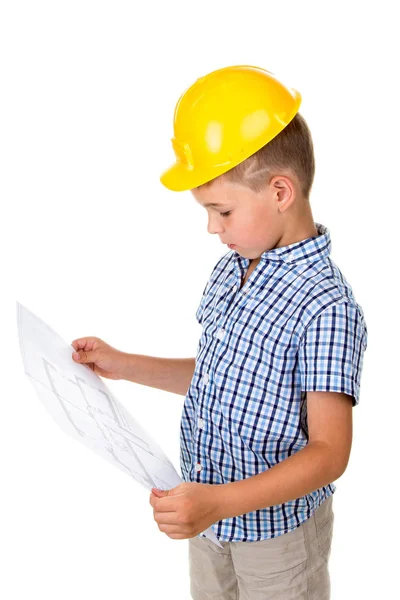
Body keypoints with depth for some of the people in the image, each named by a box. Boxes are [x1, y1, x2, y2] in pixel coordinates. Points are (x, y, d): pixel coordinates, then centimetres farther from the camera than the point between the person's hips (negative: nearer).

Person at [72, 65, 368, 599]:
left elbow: (329, 452, -26)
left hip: (277, 530, -7)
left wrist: (222, 502, -36)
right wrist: (122, 365, 6)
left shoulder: (327, 309, -27)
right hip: (208, 511, 7)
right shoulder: (233, 268, -1)